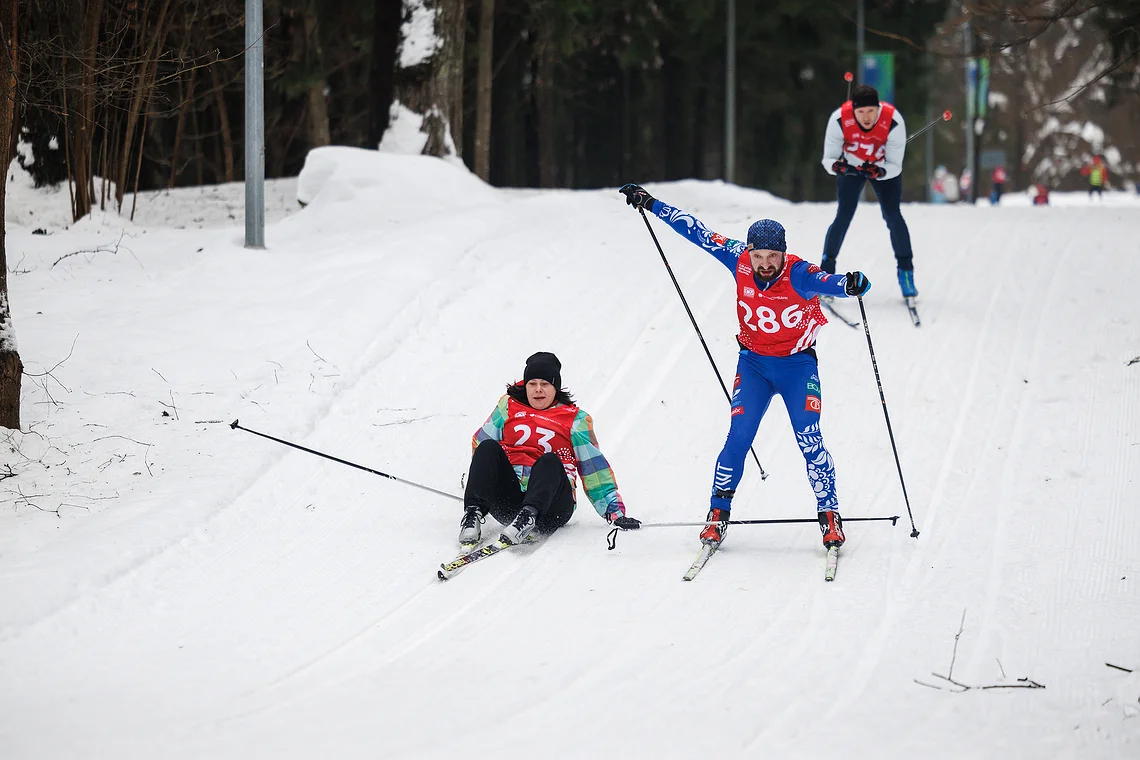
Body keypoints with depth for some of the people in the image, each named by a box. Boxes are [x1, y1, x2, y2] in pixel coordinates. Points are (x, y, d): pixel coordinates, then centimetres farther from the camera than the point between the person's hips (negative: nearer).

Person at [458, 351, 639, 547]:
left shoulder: (575, 419, 12)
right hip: (507, 500, 2)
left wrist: (614, 512, 5)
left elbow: (594, 468, 11)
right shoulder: (508, 406, 16)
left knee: (549, 461, -33)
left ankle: (528, 517, -55)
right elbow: (479, 443, 25)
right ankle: (473, 515, -35)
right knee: (488, 448, -22)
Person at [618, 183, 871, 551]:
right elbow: (696, 232, -6)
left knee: (810, 441, -10)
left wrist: (850, 284, -67)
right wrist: (650, 203, -2)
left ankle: (829, 514, 3)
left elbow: (827, 282, -43)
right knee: (738, 437, -8)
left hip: (797, 365, -2)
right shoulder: (739, 261, -15)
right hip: (753, 363, 2)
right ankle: (718, 513, 4)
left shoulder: (799, 275, -24)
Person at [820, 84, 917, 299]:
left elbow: (895, 166, -26)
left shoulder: (894, 122, -34)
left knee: (892, 215, -11)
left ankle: (906, 272, 4)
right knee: (844, 215, -13)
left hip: (884, 167, 0)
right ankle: (826, 270, -2)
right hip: (851, 166, 0)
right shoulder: (839, 120, -32)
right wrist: (836, 165, -44)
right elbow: (828, 158, -21)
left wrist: (879, 172, -47)